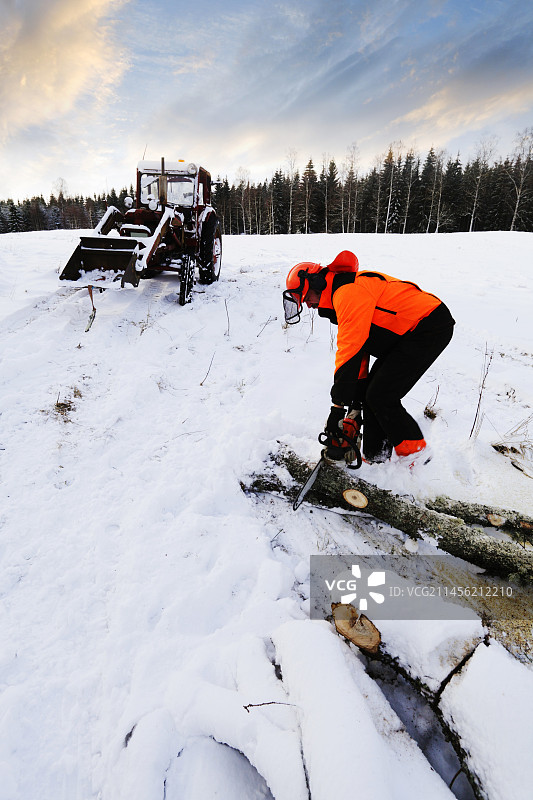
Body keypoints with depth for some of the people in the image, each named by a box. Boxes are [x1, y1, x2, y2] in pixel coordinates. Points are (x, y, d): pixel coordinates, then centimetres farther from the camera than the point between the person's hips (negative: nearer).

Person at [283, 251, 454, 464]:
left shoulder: (348, 291, -19)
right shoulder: (340, 296, 14)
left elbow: (350, 350, -26)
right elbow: (360, 349, 15)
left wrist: (338, 406, -21)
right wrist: (357, 401, 14)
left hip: (430, 327, -11)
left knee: (381, 397, -11)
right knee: (372, 393, 9)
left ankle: (415, 454, 6)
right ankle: (375, 457, 18)